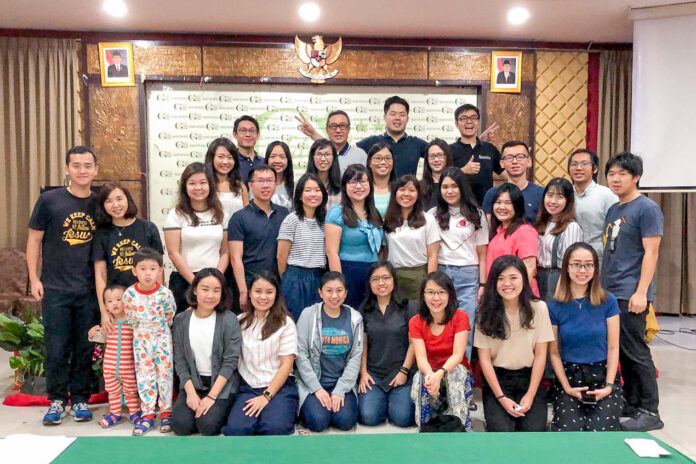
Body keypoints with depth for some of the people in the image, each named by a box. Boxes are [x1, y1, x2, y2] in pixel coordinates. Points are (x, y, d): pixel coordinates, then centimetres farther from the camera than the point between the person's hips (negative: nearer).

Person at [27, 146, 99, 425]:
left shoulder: (99, 204, 5)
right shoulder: (49, 200, -1)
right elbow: (34, 239, 3)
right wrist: (34, 278, -3)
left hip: (90, 291, 2)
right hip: (55, 289, -2)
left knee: (85, 348, 8)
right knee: (56, 348, 3)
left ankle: (80, 400, 22)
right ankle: (57, 400, 20)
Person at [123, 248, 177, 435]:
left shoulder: (165, 293, -15)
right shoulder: (129, 294, -10)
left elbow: (170, 316, -1)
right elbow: (129, 317, 3)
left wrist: (160, 329, 8)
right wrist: (139, 331, 6)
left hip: (162, 337, -1)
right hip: (141, 339, 1)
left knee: (165, 374, 4)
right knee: (144, 376, 6)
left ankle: (166, 413, 16)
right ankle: (147, 415, 14)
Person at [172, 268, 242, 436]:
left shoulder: (229, 320, -9)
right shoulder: (181, 320, 1)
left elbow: (230, 361, -11)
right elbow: (180, 361, 1)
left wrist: (211, 396, -16)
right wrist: (191, 392, -11)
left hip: (222, 384, -3)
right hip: (192, 383, 3)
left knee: (207, 425, -21)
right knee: (180, 426, -16)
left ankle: (220, 409, 11)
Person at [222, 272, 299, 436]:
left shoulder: (285, 323, 0)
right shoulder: (240, 321, 9)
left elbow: (286, 364, -4)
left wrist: (266, 396, -10)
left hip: (280, 386, -2)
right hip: (248, 387, 2)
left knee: (275, 428, -28)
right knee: (236, 429, -25)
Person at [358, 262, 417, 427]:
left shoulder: (408, 307, -1)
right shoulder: (365, 309, 8)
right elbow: (362, 344, 8)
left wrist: (404, 371, -7)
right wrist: (363, 372, -1)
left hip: (400, 373, -2)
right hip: (373, 374, 2)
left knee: (402, 418, -17)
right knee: (369, 417, -16)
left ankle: (395, 400, 16)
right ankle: (385, 400, 17)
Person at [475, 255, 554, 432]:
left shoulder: (538, 308, -3)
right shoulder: (487, 312, -5)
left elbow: (540, 355, -2)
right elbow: (484, 359, -4)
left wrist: (530, 395, -9)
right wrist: (502, 398, -11)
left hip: (529, 378, 1)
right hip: (496, 379, -1)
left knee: (534, 430, -19)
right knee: (502, 430, -22)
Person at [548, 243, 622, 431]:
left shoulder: (608, 302, -2)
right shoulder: (554, 306, -3)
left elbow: (613, 348, 0)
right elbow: (554, 352, 0)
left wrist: (609, 386, -9)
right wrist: (567, 388, -10)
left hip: (602, 376, 1)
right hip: (569, 376, 0)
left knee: (600, 431, -18)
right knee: (568, 432, -19)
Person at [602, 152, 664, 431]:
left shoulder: (647, 209, -8)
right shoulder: (613, 210, 16)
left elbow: (651, 253, -14)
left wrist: (641, 292, -19)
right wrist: (602, 286, 17)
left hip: (631, 295, -8)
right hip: (610, 294, 8)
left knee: (636, 353, -2)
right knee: (622, 352, 14)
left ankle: (649, 412, 9)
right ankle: (631, 404, 25)